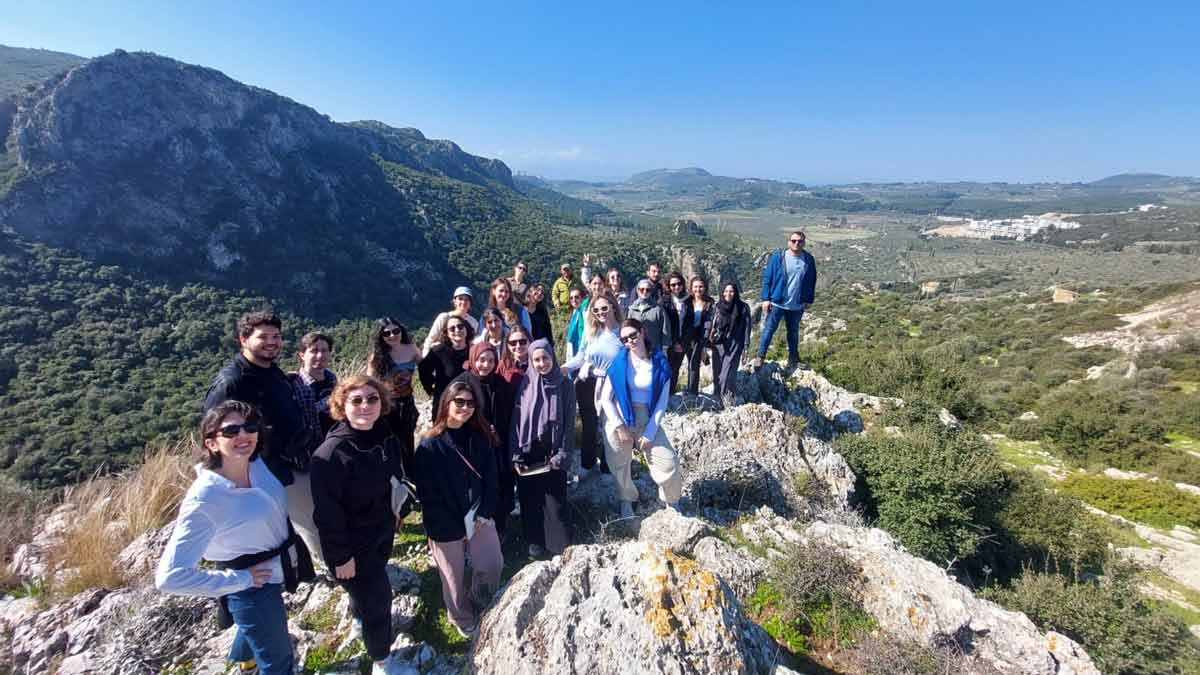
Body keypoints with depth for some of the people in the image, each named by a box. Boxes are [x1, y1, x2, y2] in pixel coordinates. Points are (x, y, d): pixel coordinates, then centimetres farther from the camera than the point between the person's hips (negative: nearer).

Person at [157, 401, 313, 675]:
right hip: (255, 589, -7)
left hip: (276, 571, 7)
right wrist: (240, 579, -23)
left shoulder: (257, 463, -15)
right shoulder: (203, 500, -34)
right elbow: (170, 576, -31)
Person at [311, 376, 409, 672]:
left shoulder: (386, 436, -9)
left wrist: (396, 513, 15)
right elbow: (327, 513, -25)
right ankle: (381, 658, 31)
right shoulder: (331, 453, -31)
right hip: (352, 544, -6)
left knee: (370, 586, 29)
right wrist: (341, 556, -18)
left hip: (383, 531, 7)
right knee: (378, 597, 5)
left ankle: (359, 613, 62)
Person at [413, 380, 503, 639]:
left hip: (479, 516, 4)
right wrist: (454, 527, -13)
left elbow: (490, 476, 1)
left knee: (492, 564, 7)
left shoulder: (480, 437, -2)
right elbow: (427, 492, -15)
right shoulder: (430, 445, -16)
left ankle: (479, 607, 37)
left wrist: (486, 511, -9)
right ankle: (463, 619, 39)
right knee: (454, 575, 12)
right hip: (446, 526, -4)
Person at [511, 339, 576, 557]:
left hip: (552, 452, -1)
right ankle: (535, 540, 29)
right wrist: (516, 455, -4)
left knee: (554, 498, 4)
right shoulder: (525, 384, -2)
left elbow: (569, 423, -4)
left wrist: (563, 454, -10)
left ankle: (558, 542, 22)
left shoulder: (564, 385, -5)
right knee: (530, 498, 11)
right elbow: (516, 420, -1)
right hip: (528, 452, 2)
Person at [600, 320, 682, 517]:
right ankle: (626, 501, 41)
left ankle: (672, 501, 24)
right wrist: (620, 427, -11)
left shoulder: (660, 363, -7)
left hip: (647, 419, 0)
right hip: (618, 419, 0)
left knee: (669, 462, -5)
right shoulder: (619, 361, -9)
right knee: (619, 465, 12)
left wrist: (650, 433, -10)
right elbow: (605, 398, -6)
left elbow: (662, 402, -5)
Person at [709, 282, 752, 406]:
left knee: (728, 374, -12)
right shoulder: (718, 307, 8)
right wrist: (708, 342, 6)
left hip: (734, 346, -3)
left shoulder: (743, 308, 0)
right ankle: (718, 398, 13)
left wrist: (746, 346, -5)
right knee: (717, 373, 4)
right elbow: (711, 326, 12)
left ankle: (727, 398, -6)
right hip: (718, 345, 3)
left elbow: (746, 328, -1)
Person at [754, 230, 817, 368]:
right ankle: (760, 356, 11)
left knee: (793, 332, 18)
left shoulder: (808, 260, -1)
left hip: (797, 305, 3)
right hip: (777, 303, -2)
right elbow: (767, 278, -5)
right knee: (768, 330, 0)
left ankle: (793, 356, 35)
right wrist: (766, 298, -9)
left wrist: (809, 300, 7)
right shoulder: (777, 257, -9)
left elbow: (812, 281, 9)